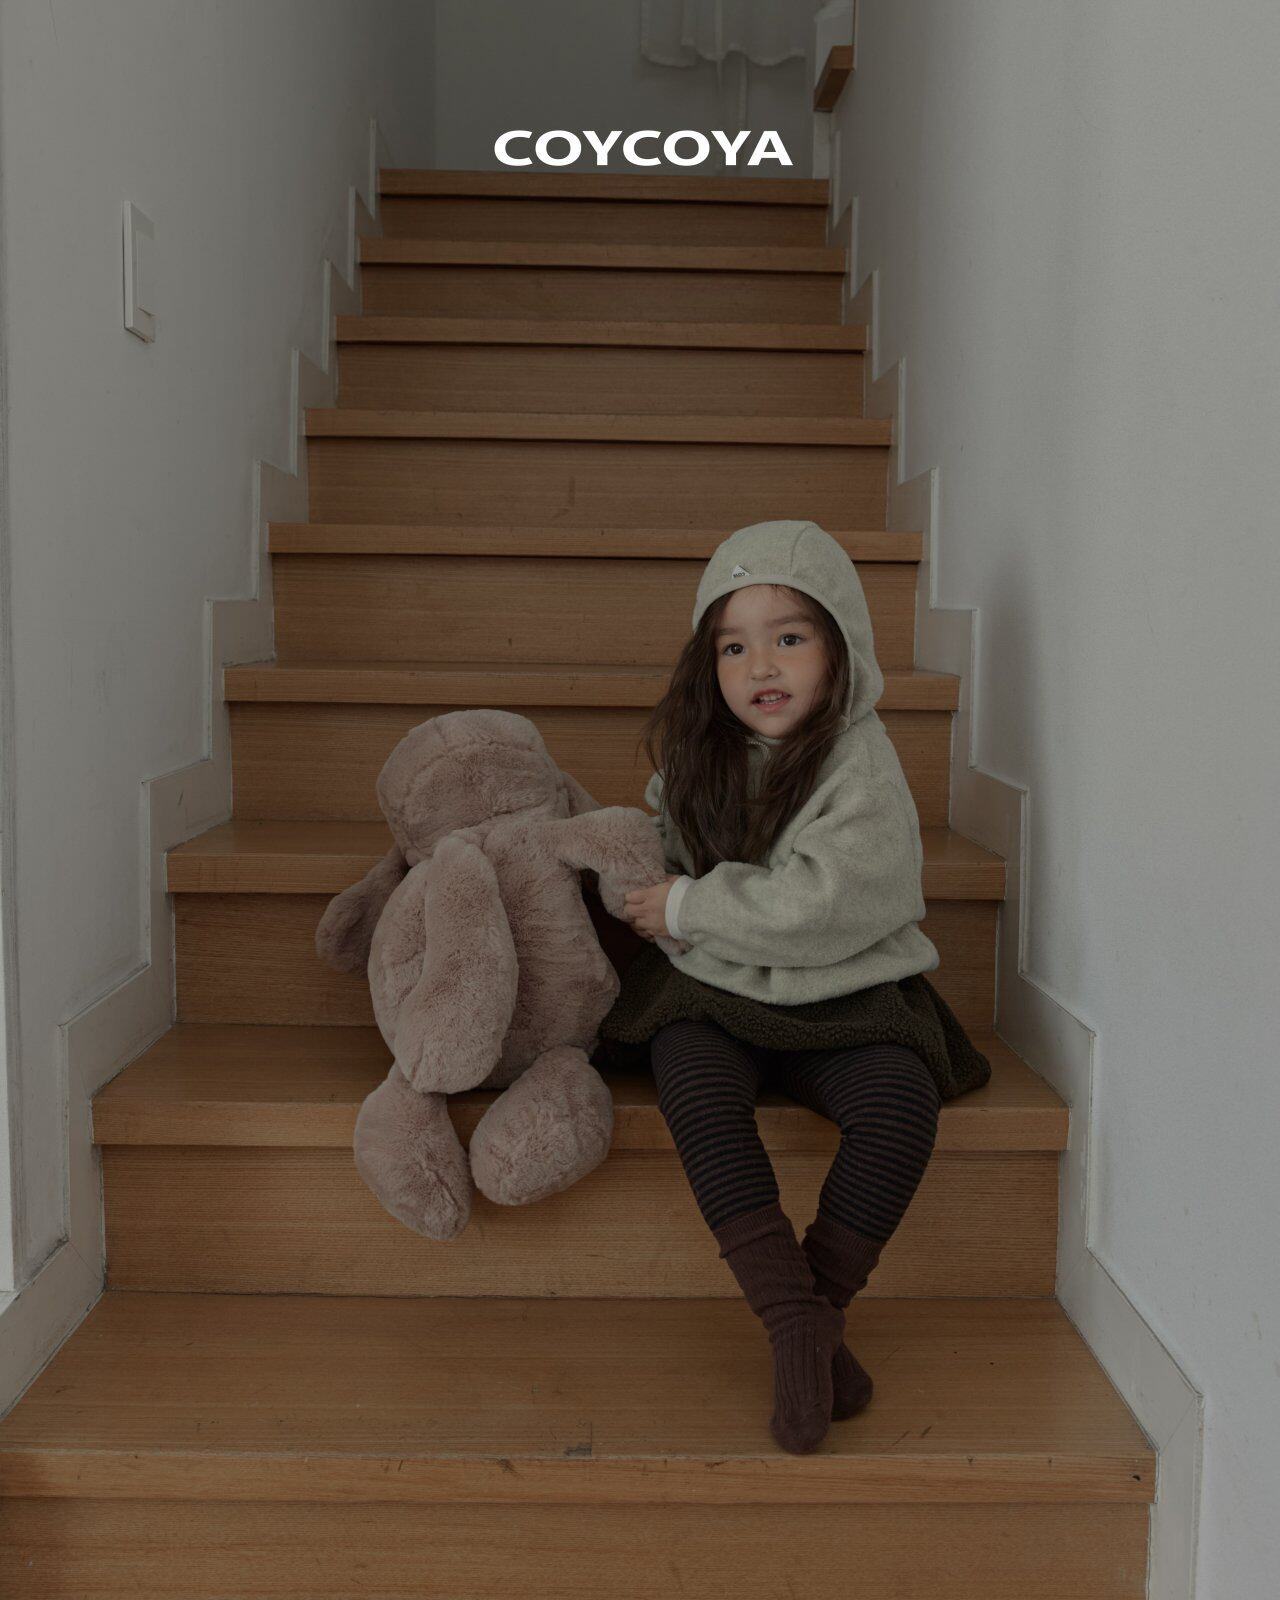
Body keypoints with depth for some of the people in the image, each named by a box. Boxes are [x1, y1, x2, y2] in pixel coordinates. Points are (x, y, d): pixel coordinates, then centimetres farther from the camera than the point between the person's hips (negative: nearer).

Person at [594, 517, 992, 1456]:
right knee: (698, 1091, -30)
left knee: (900, 1105, -30)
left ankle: (822, 1304, -13)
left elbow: (822, 908, -20)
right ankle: (797, 1321, -31)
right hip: (708, 993, 3)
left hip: (837, 1001, -2)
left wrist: (688, 908, -13)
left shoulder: (862, 767, -9)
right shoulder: (695, 753, 8)